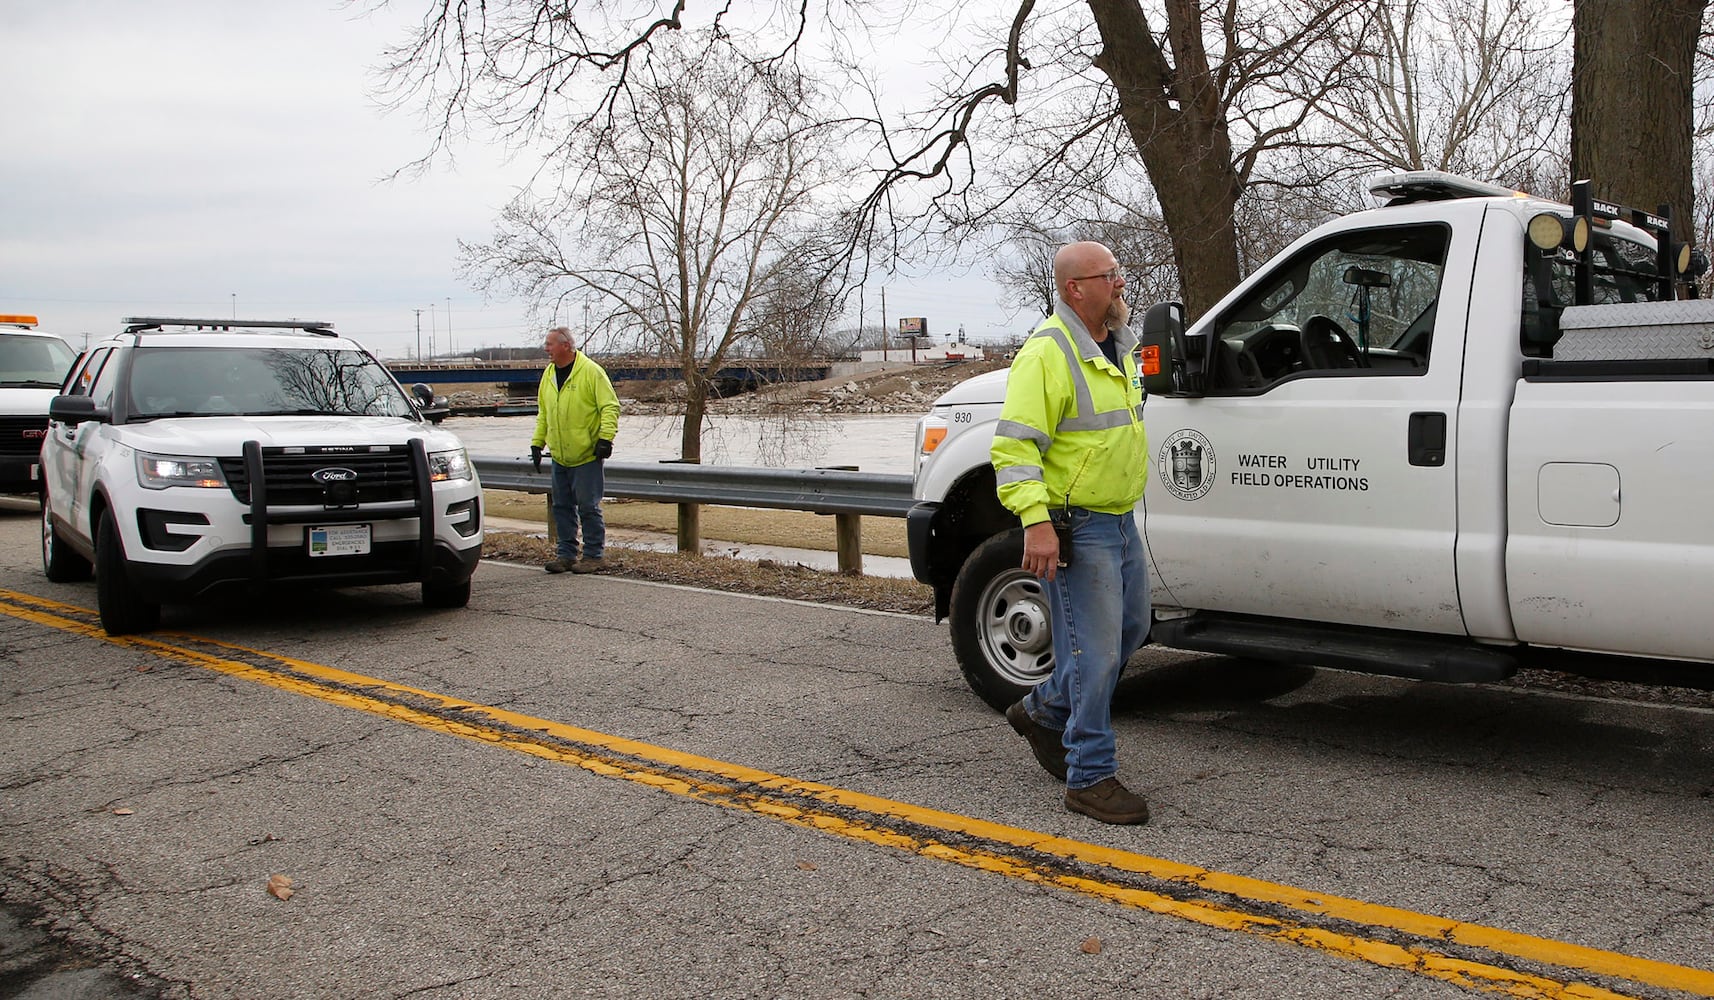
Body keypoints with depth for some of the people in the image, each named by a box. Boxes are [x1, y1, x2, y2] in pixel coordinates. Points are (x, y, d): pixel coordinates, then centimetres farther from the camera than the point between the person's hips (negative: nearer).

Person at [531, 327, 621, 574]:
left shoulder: (591, 371, -9)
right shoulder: (548, 374, 12)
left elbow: (610, 406, -11)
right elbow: (543, 413, 20)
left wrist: (605, 437, -20)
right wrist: (537, 442, 15)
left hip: (586, 456, -7)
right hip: (559, 457, 7)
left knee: (588, 507, -3)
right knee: (562, 507, 11)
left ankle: (593, 555, 7)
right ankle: (566, 554, 20)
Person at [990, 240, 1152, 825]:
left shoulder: (1117, 349, 14)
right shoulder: (1047, 353, -16)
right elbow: (1013, 447, -22)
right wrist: (1036, 523, -30)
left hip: (1120, 520, 10)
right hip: (1075, 529, -10)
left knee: (1130, 630, 19)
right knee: (1094, 652, -6)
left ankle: (1043, 712, 37)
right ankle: (1090, 777, 6)